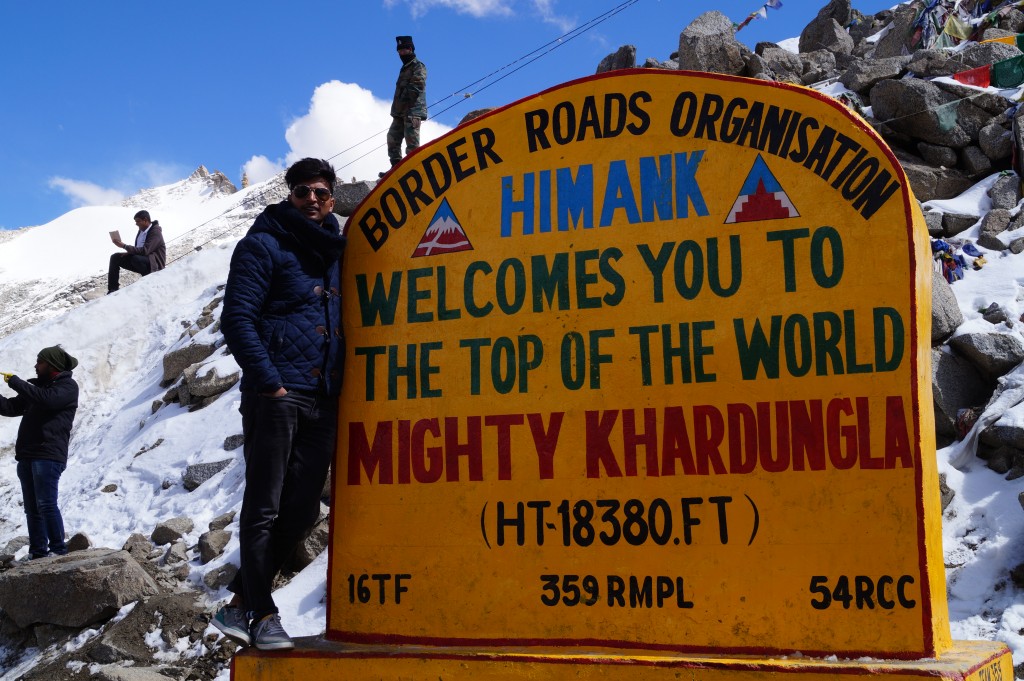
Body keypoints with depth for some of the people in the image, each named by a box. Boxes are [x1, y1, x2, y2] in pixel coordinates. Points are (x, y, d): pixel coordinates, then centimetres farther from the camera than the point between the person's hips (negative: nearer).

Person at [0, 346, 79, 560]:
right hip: (27, 455, 8)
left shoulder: (68, 386, 0)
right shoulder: (37, 386, 22)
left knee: (46, 504, -14)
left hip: (48, 455, -8)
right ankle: (37, 553, 6)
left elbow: (47, 399, -19)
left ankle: (58, 550, -10)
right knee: (32, 508, 5)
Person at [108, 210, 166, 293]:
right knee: (115, 257, 0)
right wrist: (128, 253, -3)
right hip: (140, 259, 9)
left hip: (154, 264, -9)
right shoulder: (142, 230, 9)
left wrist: (124, 246, -28)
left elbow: (145, 250, -29)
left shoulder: (155, 232, -17)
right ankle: (113, 290, -3)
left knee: (136, 258, -38)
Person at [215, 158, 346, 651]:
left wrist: (341, 387, 14)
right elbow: (237, 319, -9)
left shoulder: (334, 254, 19)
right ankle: (263, 615, 4)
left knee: (301, 510, 9)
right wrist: (268, 382, -16)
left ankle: (240, 602, 21)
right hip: (275, 396, -7)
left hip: (321, 401, 7)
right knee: (264, 507, -4)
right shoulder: (264, 245, -1)